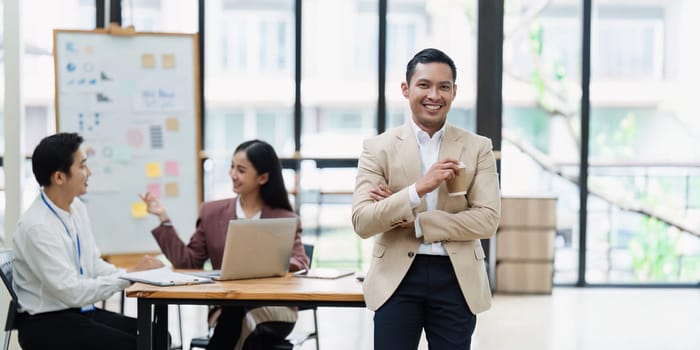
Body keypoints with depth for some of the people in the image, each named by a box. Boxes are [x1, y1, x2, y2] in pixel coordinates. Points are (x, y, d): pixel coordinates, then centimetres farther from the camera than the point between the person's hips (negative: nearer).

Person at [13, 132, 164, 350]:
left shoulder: (77, 208, 4)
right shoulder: (37, 226, -22)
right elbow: (71, 291, -24)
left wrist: (137, 274, -5)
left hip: (80, 311, 8)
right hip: (47, 324, -8)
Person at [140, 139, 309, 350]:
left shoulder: (285, 219, 6)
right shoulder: (212, 213, 12)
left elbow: (300, 264, -6)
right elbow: (187, 263, 9)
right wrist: (164, 219, 3)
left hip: (275, 307, -1)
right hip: (226, 309, 2)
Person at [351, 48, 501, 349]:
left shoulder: (478, 147, 4)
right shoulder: (378, 148, 1)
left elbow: (488, 219, -5)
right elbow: (362, 222, -8)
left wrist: (412, 221, -12)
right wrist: (418, 189, -22)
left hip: (457, 279, 1)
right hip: (397, 278, -1)